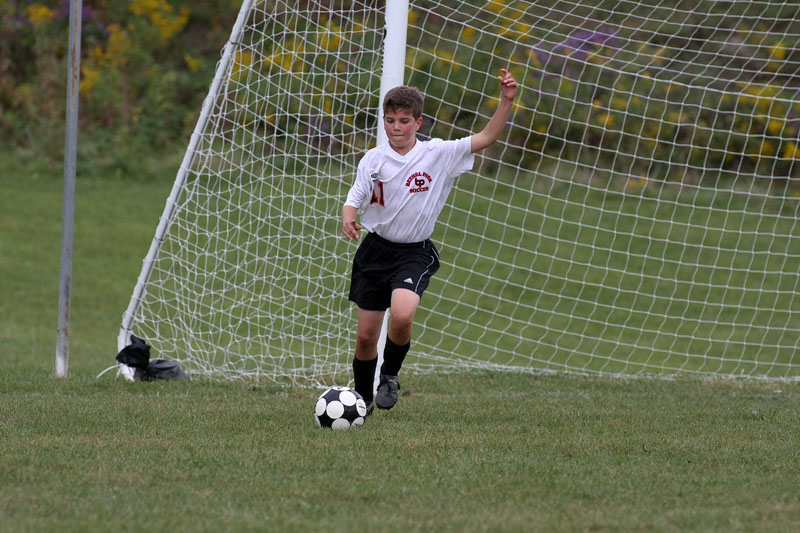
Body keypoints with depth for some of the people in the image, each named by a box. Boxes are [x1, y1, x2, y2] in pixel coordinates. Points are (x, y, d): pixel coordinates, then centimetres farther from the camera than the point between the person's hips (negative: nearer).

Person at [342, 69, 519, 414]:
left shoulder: (438, 155, -5)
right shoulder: (373, 160, -2)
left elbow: (486, 138, -8)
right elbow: (354, 200, -1)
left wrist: (506, 100, -20)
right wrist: (348, 218, -25)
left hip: (415, 253, -2)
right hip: (376, 249, 2)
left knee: (401, 316, -28)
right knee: (366, 334, 5)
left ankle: (390, 375, 1)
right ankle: (363, 399, 28)